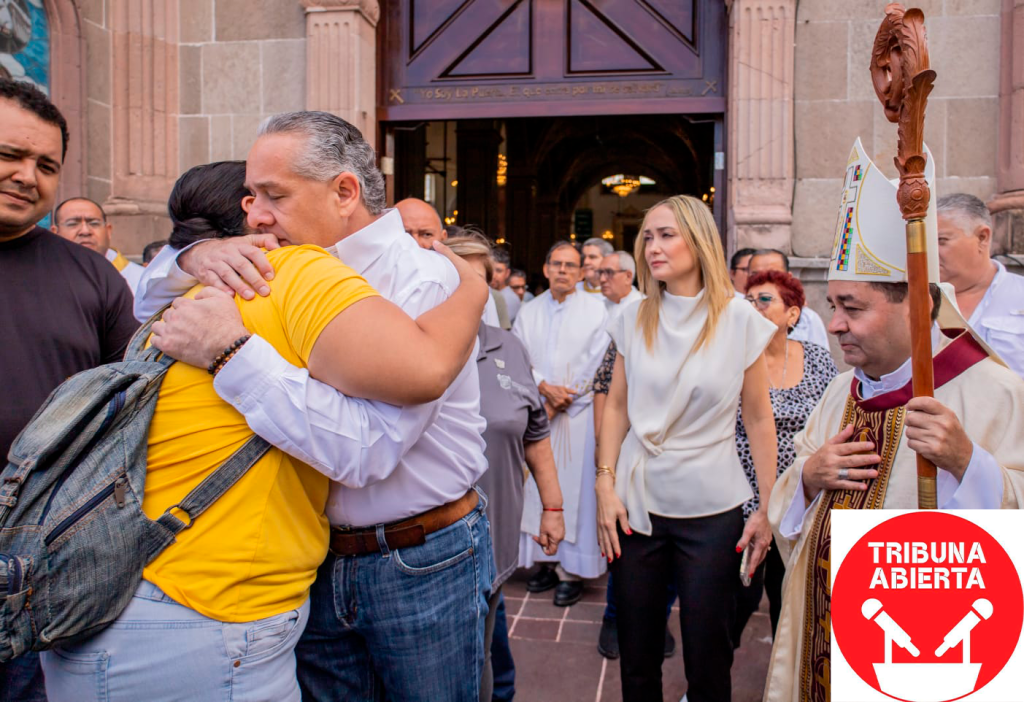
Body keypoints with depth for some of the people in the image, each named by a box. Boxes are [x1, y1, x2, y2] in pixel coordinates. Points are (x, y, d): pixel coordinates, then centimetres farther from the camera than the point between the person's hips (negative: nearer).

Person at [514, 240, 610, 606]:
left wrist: (563, 399, -7)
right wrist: (544, 387, -13)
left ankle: (573, 571, 3)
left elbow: (597, 362, -3)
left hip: (578, 412, -3)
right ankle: (546, 560, 15)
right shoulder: (528, 312, 11)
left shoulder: (595, 309, 2)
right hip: (536, 410, 3)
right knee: (538, 486, 4)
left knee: (574, 489, -3)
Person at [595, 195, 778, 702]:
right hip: (637, 502, 2)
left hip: (712, 508, -2)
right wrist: (605, 483, -1)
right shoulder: (633, 320, 3)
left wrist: (767, 508, -2)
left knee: (708, 659, 8)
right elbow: (616, 408, 7)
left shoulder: (739, 319, -4)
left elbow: (759, 419, -1)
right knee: (636, 655, 12)